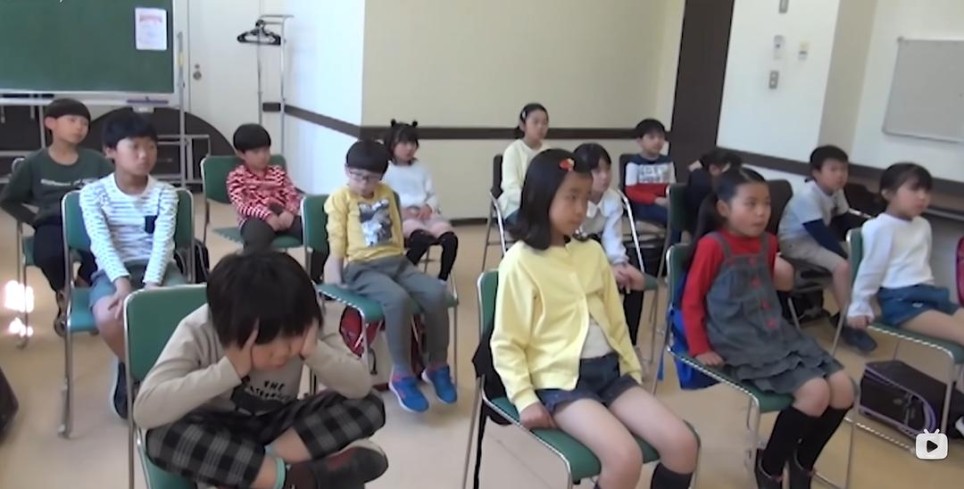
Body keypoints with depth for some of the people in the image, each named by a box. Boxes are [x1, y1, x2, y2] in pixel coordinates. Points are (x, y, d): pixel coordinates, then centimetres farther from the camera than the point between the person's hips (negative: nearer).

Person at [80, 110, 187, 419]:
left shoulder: (165, 193, 3)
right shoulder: (93, 194, 0)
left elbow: (163, 243, -10)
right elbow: (102, 244, -13)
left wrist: (151, 285, -27)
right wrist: (122, 282, -31)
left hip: (158, 268, 1)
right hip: (114, 271, -1)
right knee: (109, 317, -34)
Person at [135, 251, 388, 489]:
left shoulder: (303, 326, -19)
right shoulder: (198, 332, -25)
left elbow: (362, 387, -21)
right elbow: (144, 411, -36)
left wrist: (315, 351, -36)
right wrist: (230, 369, -41)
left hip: (278, 427, 2)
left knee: (368, 407, -21)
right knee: (164, 437, -37)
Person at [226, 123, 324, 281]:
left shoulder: (278, 172, 23)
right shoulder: (236, 177, 10)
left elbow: (293, 196, 14)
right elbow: (241, 206, -5)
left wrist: (289, 212, -11)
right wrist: (267, 215, -21)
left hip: (283, 216, 4)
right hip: (255, 219, -4)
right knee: (256, 240, -43)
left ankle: (313, 278, -9)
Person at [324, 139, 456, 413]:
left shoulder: (387, 193, 22)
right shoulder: (340, 198, 6)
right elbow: (337, 245, 0)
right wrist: (337, 283, -5)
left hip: (397, 262, 5)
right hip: (361, 268, -5)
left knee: (437, 293, -22)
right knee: (398, 299, -35)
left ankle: (437, 366, -6)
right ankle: (402, 374, -20)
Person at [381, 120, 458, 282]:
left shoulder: (420, 168, 22)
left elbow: (433, 195, 18)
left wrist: (428, 207, -4)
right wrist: (399, 211, -19)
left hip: (424, 212, 5)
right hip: (399, 216, -5)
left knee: (451, 238, -25)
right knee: (423, 238, -37)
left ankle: (442, 280, -12)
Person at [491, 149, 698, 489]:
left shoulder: (593, 252, 10)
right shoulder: (519, 262, -8)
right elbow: (506, 342, -6)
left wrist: (633, 370, 14)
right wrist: (525, 399, -14)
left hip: (609, 369, 6)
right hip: (559, 378, -6)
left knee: (683, 443, -8)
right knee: (625, 458, -26)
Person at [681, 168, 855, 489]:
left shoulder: (767, 243, 11)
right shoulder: (713, 245, -11)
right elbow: (692, 300, -8)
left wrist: (784, 274, 8)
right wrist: (700, 349, -12)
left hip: (778, 334, 8)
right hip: (740, 343, -8)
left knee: (844, 389, -3)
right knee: (815, 392, -21)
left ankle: (802, 461, 20)